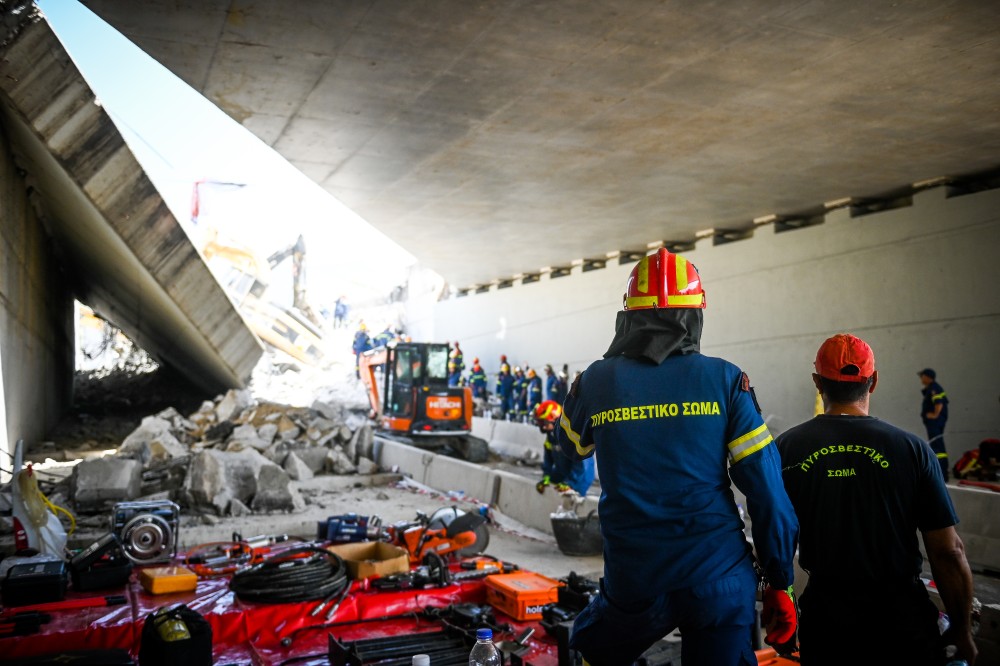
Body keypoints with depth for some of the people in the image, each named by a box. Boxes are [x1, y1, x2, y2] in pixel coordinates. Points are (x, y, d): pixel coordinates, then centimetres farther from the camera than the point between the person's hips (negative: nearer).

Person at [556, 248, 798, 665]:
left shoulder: (597, 381, -4)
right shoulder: (724, 379, -6)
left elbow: (573, 446, 18)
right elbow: (766, 489, -7)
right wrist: (779, 584, 3)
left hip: (634, 584, 0)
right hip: (720, 582, 0)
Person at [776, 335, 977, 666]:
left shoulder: (787, 448, -7)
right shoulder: (911, 449, -10)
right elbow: (949, 552, -8)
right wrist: (963, 633, 5)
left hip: (825, 616, 1)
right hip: (900, 614, -1)